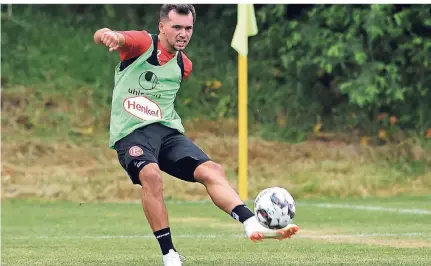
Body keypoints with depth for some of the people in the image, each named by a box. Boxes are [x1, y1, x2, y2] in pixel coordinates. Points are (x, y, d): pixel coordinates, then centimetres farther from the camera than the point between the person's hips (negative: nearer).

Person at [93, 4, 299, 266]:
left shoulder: (184, 65, 14)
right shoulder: (142, 43, -6)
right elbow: (102, 36, -27)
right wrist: (107, 35, -49)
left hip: (168, 130, 6)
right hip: (131, 133, -6)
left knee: (212, 170, -16)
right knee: (151, 174, -33)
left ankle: (253, 225, -29)